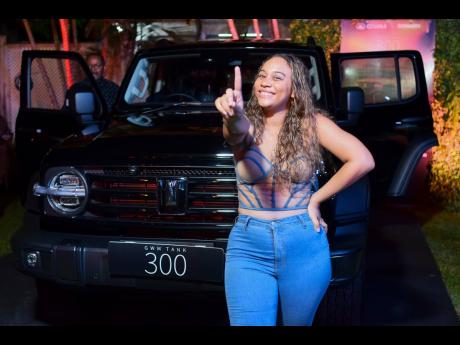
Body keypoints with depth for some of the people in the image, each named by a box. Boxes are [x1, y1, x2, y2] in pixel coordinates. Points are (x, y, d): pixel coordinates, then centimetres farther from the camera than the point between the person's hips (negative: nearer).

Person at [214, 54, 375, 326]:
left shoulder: (311, 123, -3)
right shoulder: (248, 124, -2)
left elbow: (363, 161, -11)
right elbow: (236, 131, -28)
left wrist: (316, 199, -9)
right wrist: (233, 117, -51)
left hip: (304, 245, 0)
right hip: (249, 247, 0)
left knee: (298, 322, 16)